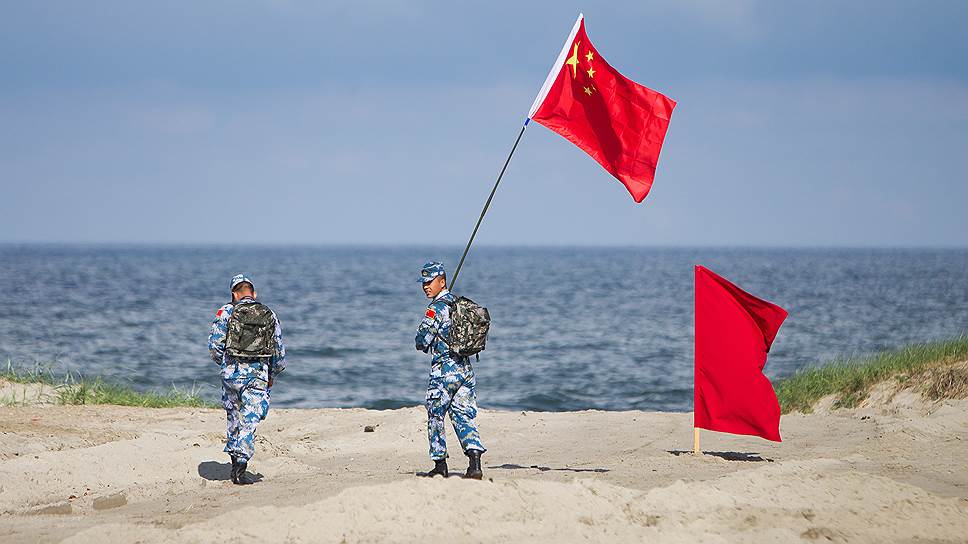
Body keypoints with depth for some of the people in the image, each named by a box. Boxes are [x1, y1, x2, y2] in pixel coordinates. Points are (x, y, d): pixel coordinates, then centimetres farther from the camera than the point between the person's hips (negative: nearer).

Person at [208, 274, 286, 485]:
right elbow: (280, 351, 14)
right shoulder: (270, 316, 11)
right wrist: (271, 376, 26)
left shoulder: (226, 312, 3)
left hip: (232, 372, 0)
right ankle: (240, 467, -10)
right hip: (259, 374, 0)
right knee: (249, 421, -1)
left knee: (233, 416, 18)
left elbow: (214, 345, -2)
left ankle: (234, 458, 23)